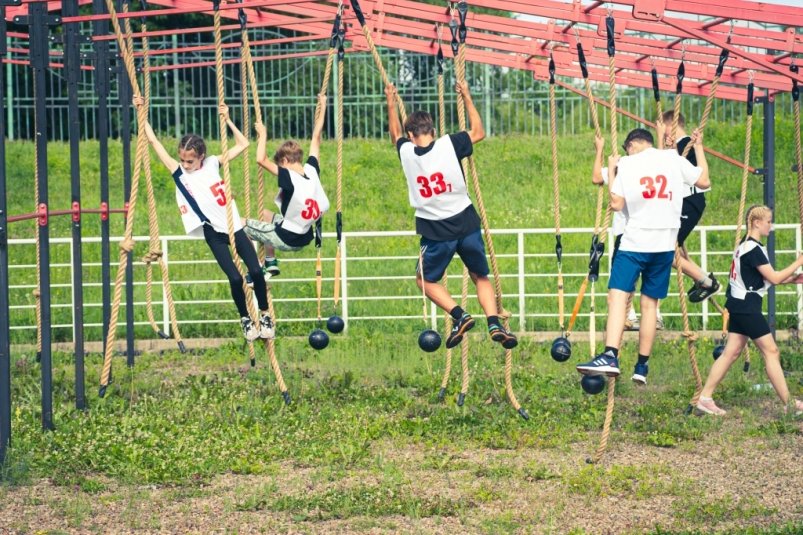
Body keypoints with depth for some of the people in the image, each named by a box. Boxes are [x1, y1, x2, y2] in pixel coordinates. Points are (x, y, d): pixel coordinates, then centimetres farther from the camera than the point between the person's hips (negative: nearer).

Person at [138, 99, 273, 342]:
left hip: (234, 226, 2)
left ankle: (265, 316, 11)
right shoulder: (179, 173, -1)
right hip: (214, 233, -2)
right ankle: (245, 320, 9)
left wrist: (227, 120, 5)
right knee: (235, 278, -11)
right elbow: (154, 142, -2)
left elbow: (243, 144, 10)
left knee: (256, 271, -6)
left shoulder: (213, 163, 4)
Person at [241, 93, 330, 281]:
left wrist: (263, 135, -17)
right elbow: (316, 138, 4)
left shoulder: (289, 177, -26)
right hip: (304, 238, 7)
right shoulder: (312, 170, -8)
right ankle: (270, 264, 32)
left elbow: (261, 160, -31)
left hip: (286, 239, -7)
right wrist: (322, 107, 13)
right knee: (266, 215, 31)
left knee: (242, 224, 8)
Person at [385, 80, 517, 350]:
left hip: (436, 232, -1)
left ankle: (459, 316, 0)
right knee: (481, 277, 18)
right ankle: (494, 324, -2)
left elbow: (395, 135, 21)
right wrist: (467, 97, 17)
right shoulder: (449, 145, -10)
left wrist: (391, 103, 34)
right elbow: (478, 132, 10)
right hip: (466, 224, 1)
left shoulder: (406, 152, -4)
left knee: (426, 279, 21)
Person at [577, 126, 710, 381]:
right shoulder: (673, 158, 6)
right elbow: (704, 181, 17)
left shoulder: (626, 164, 0)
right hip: (665, 243, 3)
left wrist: (612, 171, 11)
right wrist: (698, 147, 29)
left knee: (617, 296, -11)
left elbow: (616, 203, -1)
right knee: (649, 303, 10)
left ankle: (610, 357, -29)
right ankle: (641, 367, 11)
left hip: (635, 242, -3)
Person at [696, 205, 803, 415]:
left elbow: (765, 277, 20)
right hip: (747, 307, -10)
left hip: (739, 305, 10)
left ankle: (705, 398, 6)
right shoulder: (754, 249, -17)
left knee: (731, 352, 8)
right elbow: (774, 278, -17)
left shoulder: (746, 245, 14)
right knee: (771, 351, -4)